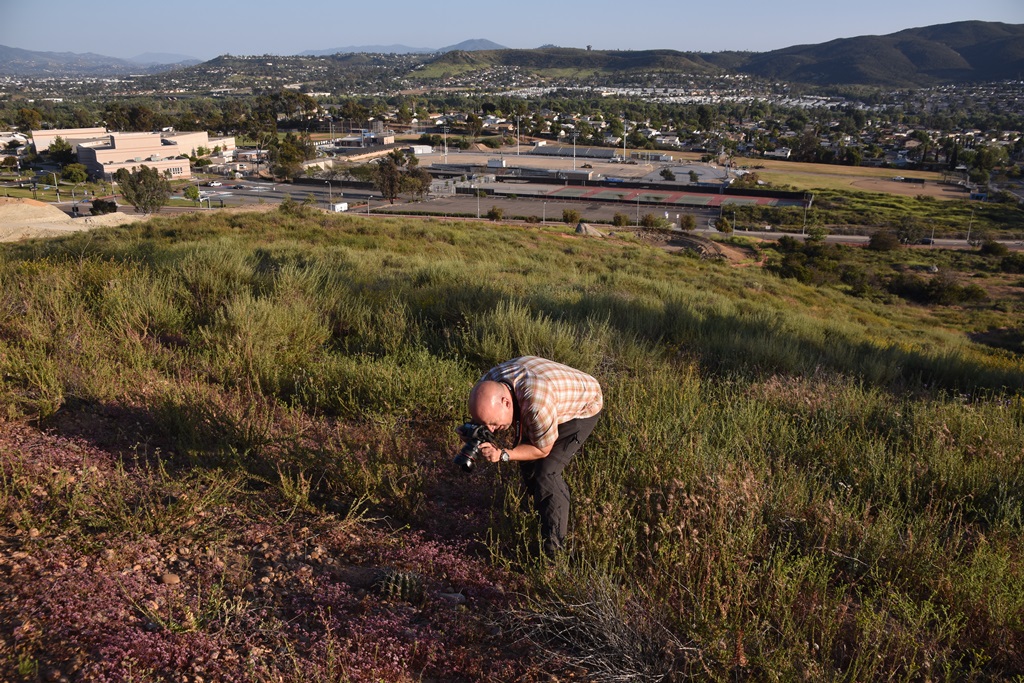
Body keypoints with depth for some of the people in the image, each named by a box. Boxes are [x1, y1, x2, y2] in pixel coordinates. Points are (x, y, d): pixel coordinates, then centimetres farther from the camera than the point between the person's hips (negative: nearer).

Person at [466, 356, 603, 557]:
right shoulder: (487, 388, -23)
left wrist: (503, 454, -35)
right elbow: (487, 423, -1)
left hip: (583, 406, -7)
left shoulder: (537, 404, -45)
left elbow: (543, 450, -26)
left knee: (545, 473, -16)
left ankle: (554, 550, -5)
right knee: (528, 465, 10)